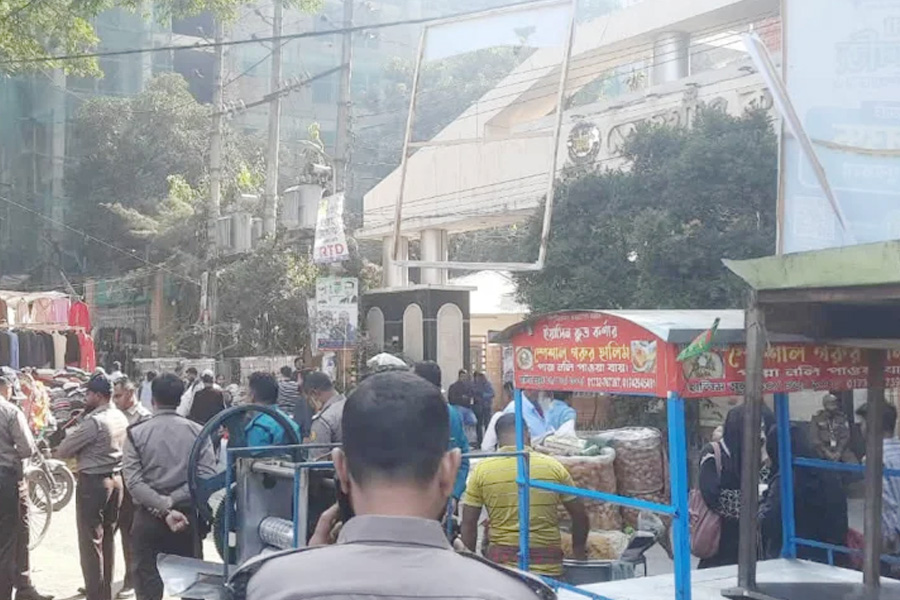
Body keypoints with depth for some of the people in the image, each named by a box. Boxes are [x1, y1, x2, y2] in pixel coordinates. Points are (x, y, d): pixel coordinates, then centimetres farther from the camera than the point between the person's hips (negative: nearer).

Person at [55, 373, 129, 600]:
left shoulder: (94, 422, -20)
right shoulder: (121, 418, 5)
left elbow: (62, 451, -15)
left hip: (92, 482, -8)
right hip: (116, 479, 8)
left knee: (91, 541, 0)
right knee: (108, 538, 16)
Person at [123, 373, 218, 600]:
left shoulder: (136, 433, -4)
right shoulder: (197, 432, -1)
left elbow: (133, 481, -12)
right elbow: (207, 476, -11)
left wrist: (164, 509, -15)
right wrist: (171, 502, -12)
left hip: (148, 519, -1)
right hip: (188, 517, 1)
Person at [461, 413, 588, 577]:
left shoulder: (482, 470, -1)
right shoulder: (552, 466, -1)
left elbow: (468, 523, 1)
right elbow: (580, 516, 6)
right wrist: (579, 548, 23)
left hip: (502, 562, 0)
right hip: (547, 564, 0)